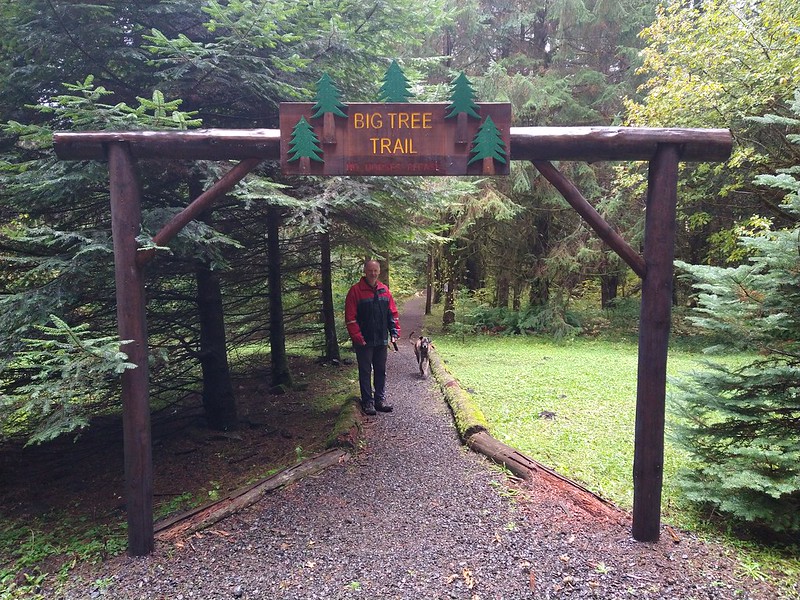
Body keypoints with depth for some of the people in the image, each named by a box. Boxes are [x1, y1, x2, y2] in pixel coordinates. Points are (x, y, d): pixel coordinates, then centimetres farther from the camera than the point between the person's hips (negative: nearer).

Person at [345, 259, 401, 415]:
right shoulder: (356, 291, -9)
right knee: (365, 372, 5)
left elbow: (392, 313, 10)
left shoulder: (384, 290, 7)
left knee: (381, 371, 13)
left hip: (382, 341, 5)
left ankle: (380, 400, 24)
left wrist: (395, 332, 2)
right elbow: (350, 317, -12)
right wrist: (357, 337, -17)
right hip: (364, 342, -5)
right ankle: (367, 402, 14)